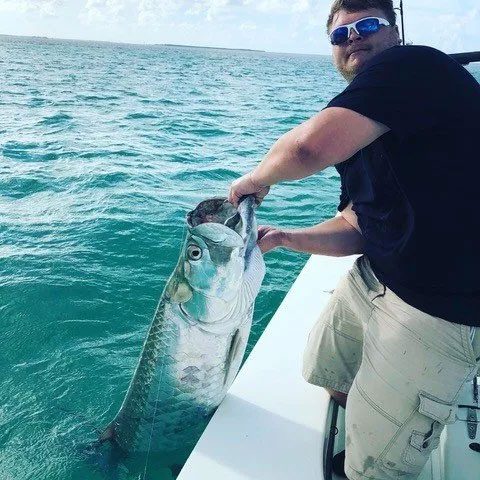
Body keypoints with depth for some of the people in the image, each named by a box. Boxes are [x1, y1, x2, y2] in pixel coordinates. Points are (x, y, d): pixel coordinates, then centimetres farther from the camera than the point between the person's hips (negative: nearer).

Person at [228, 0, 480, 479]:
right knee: (324, 370, 27)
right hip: (371, 276, 9)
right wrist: (284, 237, 1)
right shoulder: (357, 131, 13)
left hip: (440, 309, -9)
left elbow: (309, 147, -32)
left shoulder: (413, 65, -16)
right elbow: (356, 228, 14)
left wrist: (256, 177, -11)